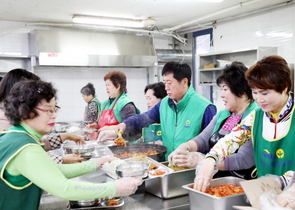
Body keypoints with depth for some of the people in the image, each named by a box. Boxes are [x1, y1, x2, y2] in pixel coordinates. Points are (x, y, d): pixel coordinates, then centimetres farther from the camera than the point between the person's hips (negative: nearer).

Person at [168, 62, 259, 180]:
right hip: (214, 180, 7)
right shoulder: (222, 114, 13)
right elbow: (203, 139, 13)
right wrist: (184, 147, -9)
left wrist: (200, 160, -25)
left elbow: (244, 160, -22)